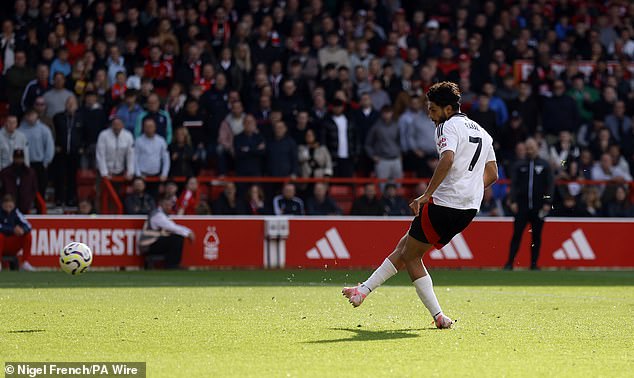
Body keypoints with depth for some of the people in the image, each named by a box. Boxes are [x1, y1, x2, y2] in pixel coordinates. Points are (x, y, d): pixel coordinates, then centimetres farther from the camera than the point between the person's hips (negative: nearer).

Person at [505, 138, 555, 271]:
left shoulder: (544, 165, 6)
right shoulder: (519, 165, 7)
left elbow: (550, 184, 3)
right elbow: (514, 184, 4)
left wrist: (548, 203, -5)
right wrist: (513, 201, -7)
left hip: (538, 207, 0)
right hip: (522, 206, 0)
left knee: (536, 236, 4)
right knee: (517, 234, -5)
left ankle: (534, 264, 9)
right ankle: (510, 262, -5)